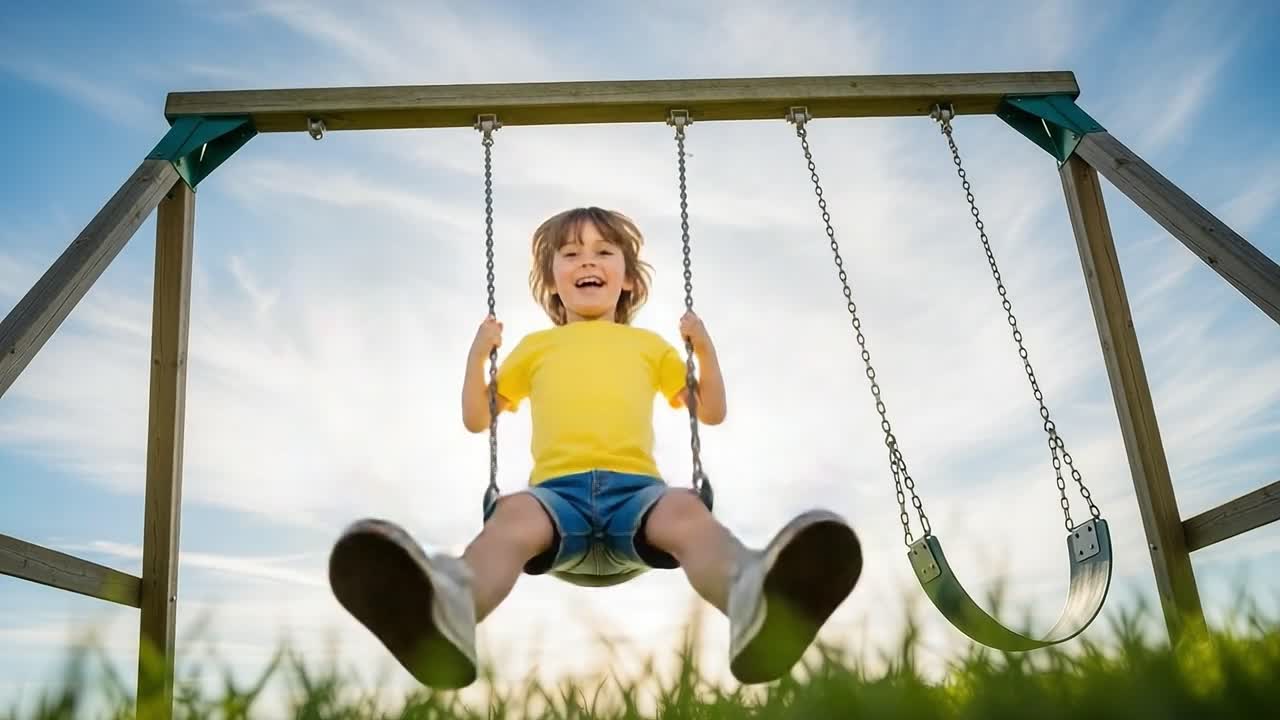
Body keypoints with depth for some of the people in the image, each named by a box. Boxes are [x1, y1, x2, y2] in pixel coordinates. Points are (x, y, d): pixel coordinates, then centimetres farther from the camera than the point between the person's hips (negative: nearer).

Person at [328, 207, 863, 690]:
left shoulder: (649, 344, 30)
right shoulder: (536, 345, 29)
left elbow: (711, 413, 33)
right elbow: (476, 419, 33)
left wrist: (704, 347, 19)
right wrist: (478, 352, 18)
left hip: (636, 488, 0)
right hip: (558, 490, 0)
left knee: (686, 511, -38)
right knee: (512, 515, -38)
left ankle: (757, 605, -71)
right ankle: (447, 615, -72)